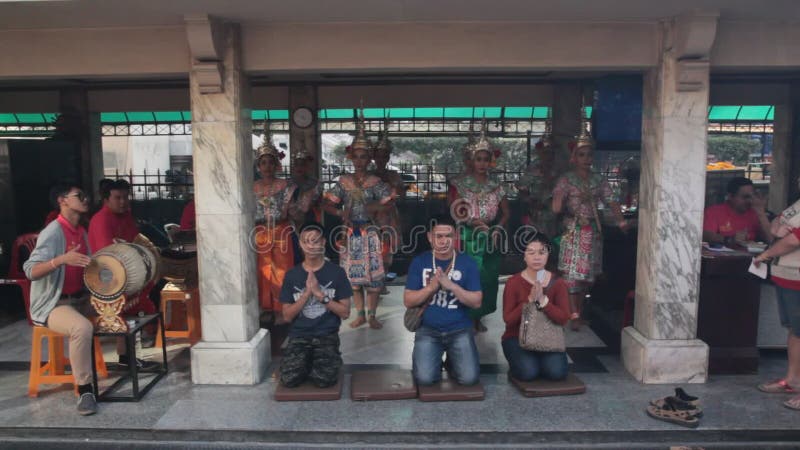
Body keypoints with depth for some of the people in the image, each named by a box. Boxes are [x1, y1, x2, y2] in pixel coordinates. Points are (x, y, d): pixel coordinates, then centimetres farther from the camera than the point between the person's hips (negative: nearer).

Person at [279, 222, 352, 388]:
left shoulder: (337, 272, -2)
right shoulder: (292, 275, 3)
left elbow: (345, 312, -4)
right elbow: (287, 316, 0)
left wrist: (320, 294, -16)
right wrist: (307, 293, -14)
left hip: (327, 336, -1)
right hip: (299, 336, 2)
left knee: (324, 379, -24)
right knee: (289, 379, -22)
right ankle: (306, 362, 12)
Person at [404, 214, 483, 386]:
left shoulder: (468, 263, -3)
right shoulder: (419, 262, -1)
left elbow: (476, 302, -7)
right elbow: (408, 301, -3)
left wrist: (450, 285, -21)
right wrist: (431, 287, -20)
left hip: (460, 330, 0)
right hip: (428, 330, 0)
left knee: (469, 378, -16)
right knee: (425, 378, -18)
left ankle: (451, 361, 18)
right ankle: (435, 361, 16)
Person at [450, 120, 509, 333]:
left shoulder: (496, 186, 6)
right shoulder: (462, 184, -1)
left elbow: (506, 212, 7)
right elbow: (455, 211, -6)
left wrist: (498, 229, -10)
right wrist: (473, 222, -18)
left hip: (490, 239, 3)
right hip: (468, 237, -3)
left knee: (487, 276, 6)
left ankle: (478, 317, 18)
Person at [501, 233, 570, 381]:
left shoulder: (558, 283, -4)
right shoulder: (513, 282, -10)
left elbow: (563, 319, -12)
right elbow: (508, 319, -14)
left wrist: (542, 300, -27)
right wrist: (530, 300, -26)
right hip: (517, 337, -2)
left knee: (557, 372, -23)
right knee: (528, 372, -27)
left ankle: (539, 360, 10)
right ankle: (518, 362, 9)